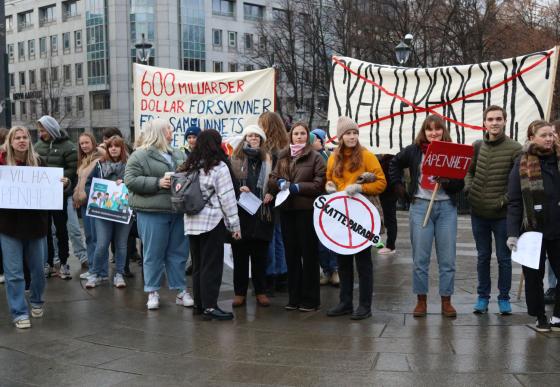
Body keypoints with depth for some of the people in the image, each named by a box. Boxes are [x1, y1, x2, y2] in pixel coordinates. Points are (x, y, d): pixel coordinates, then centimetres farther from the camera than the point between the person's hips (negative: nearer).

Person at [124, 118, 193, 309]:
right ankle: (152, 292, 15)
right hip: (152, 212, -5)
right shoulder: (140, 155, -5)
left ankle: (180, 290, 20)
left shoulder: (178, 154, 14)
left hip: (178, 211, 6)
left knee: (178, 253, 11)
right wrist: (157, 183, -18)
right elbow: (130, 180, -11)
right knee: (154, 254, 3)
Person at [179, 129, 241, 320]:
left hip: (192, 222, 6)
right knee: (212, 265, -3)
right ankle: (209, 306, -3)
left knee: (198, 265, 13)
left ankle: (199, 304, 19)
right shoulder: (219, 167, -10)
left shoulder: (190, 167, 7)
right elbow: (227, 198, -9)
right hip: (213, 222, -6)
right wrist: (235, 225, -4)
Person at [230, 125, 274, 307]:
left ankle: (261, 292, 15)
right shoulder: (235, 158, 5)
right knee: (240, 254, 3)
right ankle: (240, 292, 12)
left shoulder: (268, 159, 11)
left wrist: (270, 194, -2)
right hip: (240, 212, -1)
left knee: (260, 255, 5)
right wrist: (238, 189, -14)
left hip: (261, 212, 1)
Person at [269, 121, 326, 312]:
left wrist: (297, 187, -15)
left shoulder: (315, 157, -1)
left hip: (307, 209, -5)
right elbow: (272, 179, 12)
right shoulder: (283, 157, 14)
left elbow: (319, 184, -9)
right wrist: (280, 183, -9)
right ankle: (294, 297, 17)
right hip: (286, 209, 5)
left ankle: (310, 299, 9)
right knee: (291, 253, 8)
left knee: (309, 253, 1)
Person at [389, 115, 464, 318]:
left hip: (446, 207, 0)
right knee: (420, 258, 3)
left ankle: (446, 301, 15)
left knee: (447, 259, 4)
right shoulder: (414, 151, 3)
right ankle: (421, 301, 14)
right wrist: (399, 186, 11)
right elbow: (394, 165, 20)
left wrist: (446, 181, -21)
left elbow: (460, 185, -2)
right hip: (420, 206, 0)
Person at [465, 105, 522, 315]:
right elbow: (469, 170, 17)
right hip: (478, 212, 4)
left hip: (502, 214, -3)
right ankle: (483, 296, 24)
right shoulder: (477, 146, 5)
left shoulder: (514, 148, -9)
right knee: (483, 257, 14)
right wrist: (468, 187, -1)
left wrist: (505, 200, -16)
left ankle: (504, 297, 21)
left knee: (504, 258, 7)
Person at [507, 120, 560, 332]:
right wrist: (512, 233, -10)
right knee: (534, 276, 7)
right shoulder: (522, 164, -2)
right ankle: (540, 317, 23)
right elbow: (514, 202, -3)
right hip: (532, 231, -2)